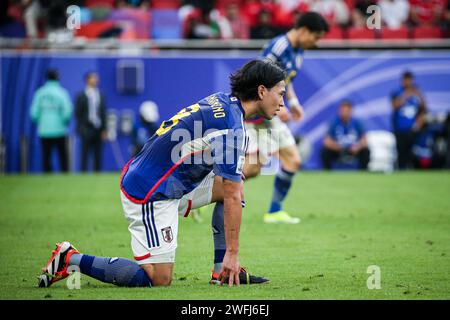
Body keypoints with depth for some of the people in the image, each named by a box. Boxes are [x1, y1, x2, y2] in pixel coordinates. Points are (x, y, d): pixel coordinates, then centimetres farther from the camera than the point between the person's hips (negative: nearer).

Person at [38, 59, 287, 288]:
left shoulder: (220, 101, 8)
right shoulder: (230, 126, -20)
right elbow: (231, 199, -18)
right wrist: (232, 253, -14)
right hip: (151, 196, -10)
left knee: (235, 185, 10)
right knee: (159, 279, -9)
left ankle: (224, 273, 9)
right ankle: (72, 259, -2)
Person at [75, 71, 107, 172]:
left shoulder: (100, 96, 11)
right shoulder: (81, 96, 0)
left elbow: (103, 114, 12)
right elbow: (78, 114, -1)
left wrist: (104, 129, 5)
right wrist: (81, 129, -9)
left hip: (98, 130, 4)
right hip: (87, 130, -4)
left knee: (98, 156, 5)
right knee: (85, 155, -4)